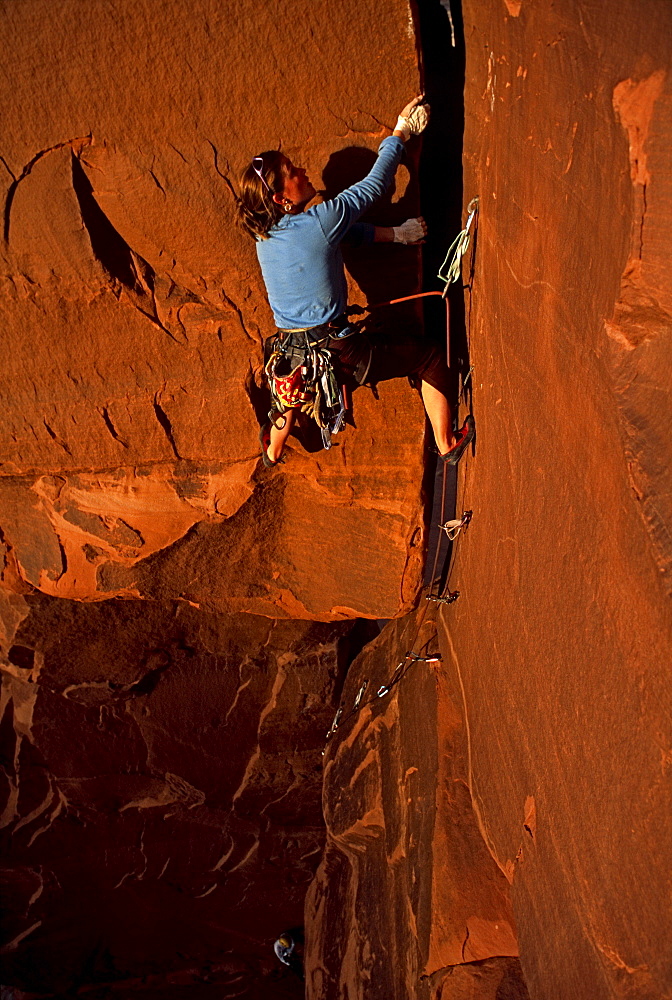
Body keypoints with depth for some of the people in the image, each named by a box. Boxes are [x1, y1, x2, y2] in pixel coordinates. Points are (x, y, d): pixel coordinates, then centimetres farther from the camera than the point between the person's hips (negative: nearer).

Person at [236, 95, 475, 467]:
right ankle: (447, 445, 23)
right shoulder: (319, 221, -19)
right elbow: (373, 185, -5)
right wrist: (400, 133, 8)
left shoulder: (264, 235, 3)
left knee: (294, 388, 43)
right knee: (429, 358, 12)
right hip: (338, 353, -6)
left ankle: (272, 451, 60)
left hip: (292, 354, 7)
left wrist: (395, 233, 16)